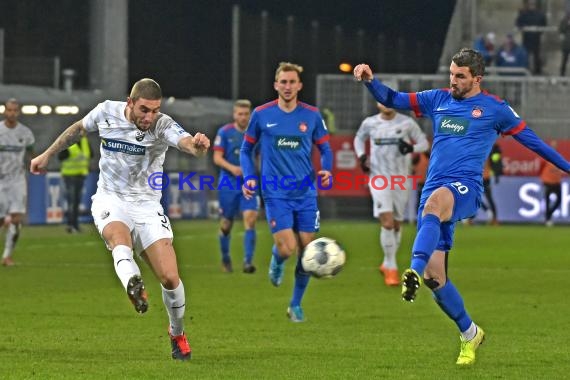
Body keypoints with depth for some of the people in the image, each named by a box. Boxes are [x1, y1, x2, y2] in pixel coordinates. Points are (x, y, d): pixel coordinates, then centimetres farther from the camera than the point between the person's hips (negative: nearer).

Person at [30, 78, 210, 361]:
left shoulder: (163, 126, -15)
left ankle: (177, 334, 18)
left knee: (170, 278, -8)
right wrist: (48, 155, 25)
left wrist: (198, 144, -61)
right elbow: (79, 128, 16)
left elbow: (186, 142, -36)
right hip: (110, 201, 1)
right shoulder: (106, 112, -6)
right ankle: (134, 285, -65)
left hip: (147, 205, -1)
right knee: (119, 237, -37)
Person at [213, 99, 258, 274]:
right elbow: (217, 158, -8)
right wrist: (232, 168, -24)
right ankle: (225, 259, 32)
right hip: (228, 184, -1)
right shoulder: (224, 132, -3)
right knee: (226, 223, 8)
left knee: (250, 219, -17)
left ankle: (248, 262, -20)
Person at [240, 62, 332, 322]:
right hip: (275, 193, -2)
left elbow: (325, 149, 13)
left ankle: (296, 305, 18)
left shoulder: (312, 115, 3)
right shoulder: (261, 115, 0)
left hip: (306, 193, 2)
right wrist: (248, 178, -4)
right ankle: (276, 261, 23)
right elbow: (246, 150, 10)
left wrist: (326, 170, -8)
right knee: (288, 248, -16)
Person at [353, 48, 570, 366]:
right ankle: (470, 333, 20)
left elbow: (529, 138, 14)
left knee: (434, 201, -42)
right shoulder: (438, 99, 17)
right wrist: (370, 81, 1)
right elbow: (393, 100, 20)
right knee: (435, 276, 0)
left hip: (466, 188, -5)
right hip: (435, 190, 5)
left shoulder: (494, 108, 6)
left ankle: (416, 271, -59)